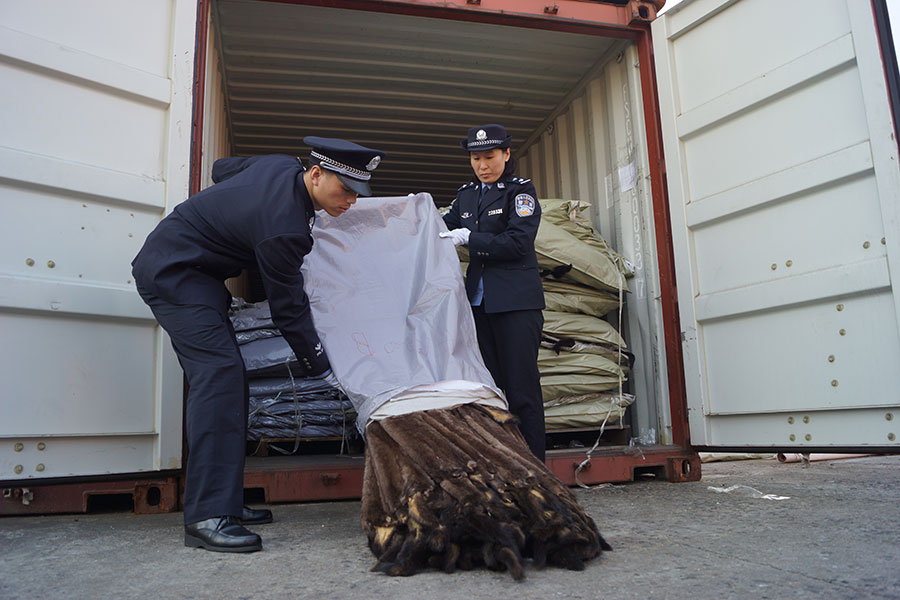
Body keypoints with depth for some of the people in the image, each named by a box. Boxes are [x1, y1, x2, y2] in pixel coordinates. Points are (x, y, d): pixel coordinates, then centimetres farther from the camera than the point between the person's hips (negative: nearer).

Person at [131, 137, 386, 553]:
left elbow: (222, 168, 16)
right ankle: (206, 517, -23)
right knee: (219, 370, -22)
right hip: (172, 272, -10)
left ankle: (224, 500, 11)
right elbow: (288, 310, -20)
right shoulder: (284, 229, -29)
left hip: (190, 272, 10)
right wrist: (324, 370, -11)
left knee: (228, 378, 6)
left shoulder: (282, 167, -3)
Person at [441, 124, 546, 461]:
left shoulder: (521, 190, 0)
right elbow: (443, 230, 24)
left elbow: (517, 243, -11)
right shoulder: (466, 195, 17)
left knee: (522, 390, -5)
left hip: (516, 302, -6)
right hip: (480, 302, 6)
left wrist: (469, 238, -13)